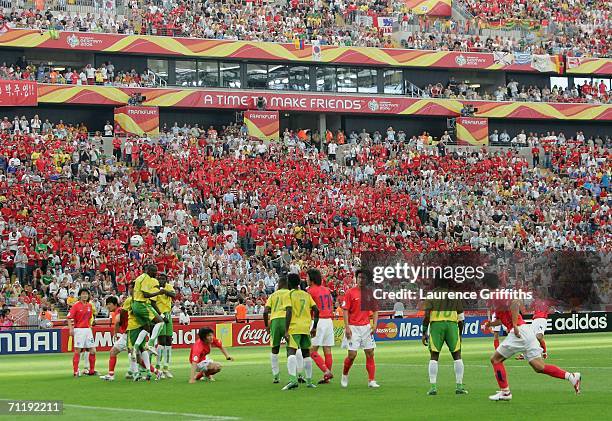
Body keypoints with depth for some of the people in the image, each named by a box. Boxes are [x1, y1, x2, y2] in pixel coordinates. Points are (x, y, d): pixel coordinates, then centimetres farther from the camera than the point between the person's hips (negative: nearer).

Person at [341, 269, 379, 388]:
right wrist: (347, 327, -13)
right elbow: (345, 310, -6)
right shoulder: (350, 292, -4)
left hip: (366, 327, 4)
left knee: (370, 353, 0)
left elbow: (375, 310, 11)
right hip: (353, 327, -4)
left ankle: (371, 380, 3)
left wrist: (374, 325, -2)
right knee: (352, 354, -5)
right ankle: (344, 375, 20)